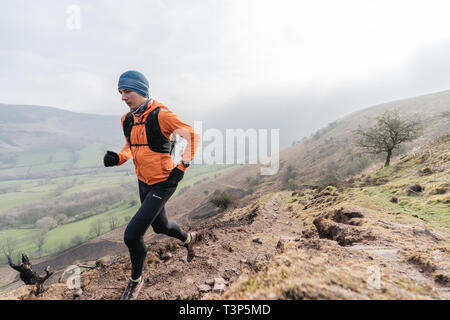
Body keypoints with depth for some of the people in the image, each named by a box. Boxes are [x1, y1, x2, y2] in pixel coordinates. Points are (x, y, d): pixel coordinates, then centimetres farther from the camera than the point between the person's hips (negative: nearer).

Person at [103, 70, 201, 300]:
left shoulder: (160, 115, -19)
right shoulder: (127, 119, 3)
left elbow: (193, 136, -17)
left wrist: (181, 168, -19)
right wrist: (117, 158, -6)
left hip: (162, 184, -8)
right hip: (143, 182, 8)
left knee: (132, 235, -11)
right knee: (160, 226, 24)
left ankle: (136, 279, 19)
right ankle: (188, 239, 57)